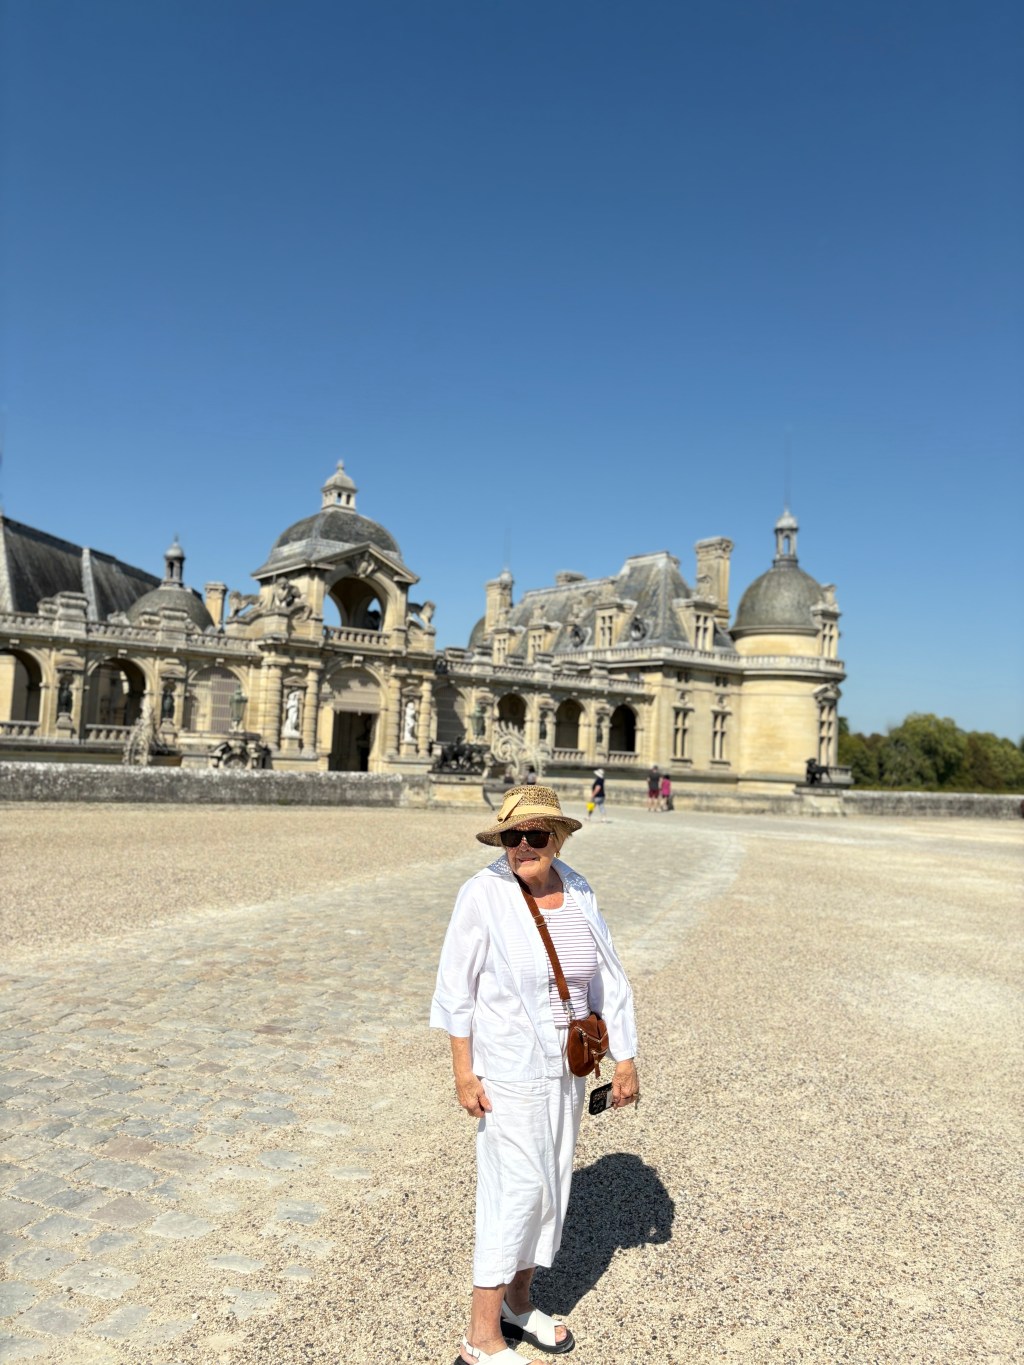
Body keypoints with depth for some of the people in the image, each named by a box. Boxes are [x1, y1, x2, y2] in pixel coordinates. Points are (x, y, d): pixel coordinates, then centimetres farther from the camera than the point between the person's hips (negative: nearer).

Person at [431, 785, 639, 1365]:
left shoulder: (579, 895, -3)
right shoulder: (484, 894, -17)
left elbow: (608, 980, 4)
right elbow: (457, 989, -12)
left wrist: (625, 1058, 4)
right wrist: (463, 1072, -12)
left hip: (566, 1065, 6)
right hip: (509, 1064, -6)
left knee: (552, 1181, 16)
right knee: (519, 1185, -2)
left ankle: (518, 1300, 37)